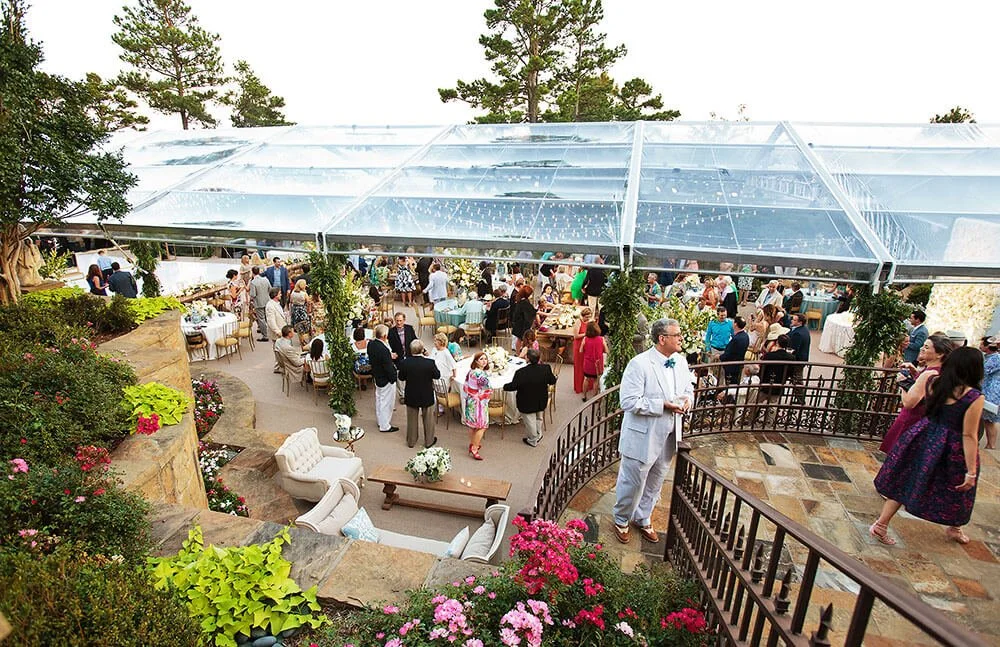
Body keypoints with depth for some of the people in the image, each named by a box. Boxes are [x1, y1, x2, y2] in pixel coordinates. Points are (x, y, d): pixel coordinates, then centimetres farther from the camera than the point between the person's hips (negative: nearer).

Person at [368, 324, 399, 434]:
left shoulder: (371, 344, -6)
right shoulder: (383, 350, -33)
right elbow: (388, 367, -26)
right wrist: (393, 378, -11)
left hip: (377, 376, 9)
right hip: (386, 380, -9)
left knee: (379, 399, 25)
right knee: (386, 402, 7)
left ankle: (379, 420, 43)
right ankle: (385, 426, 21)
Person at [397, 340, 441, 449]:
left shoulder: (404, 362, -19)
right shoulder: (430, 362, -25)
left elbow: (401, 378, -5)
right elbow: (437, 375, -9)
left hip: (411, 396, 2)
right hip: (427, 396, -2)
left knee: (412, 419, 22)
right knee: (428, 419, 19)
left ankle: (411, 441, 37)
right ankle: (429, 441, 33)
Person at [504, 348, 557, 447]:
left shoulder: (521, 372, -31)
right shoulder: (546, 368, -18)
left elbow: (513, 386, -22)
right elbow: (552, 381, -4)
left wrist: (505, 386, -2)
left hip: (527, 404, -4)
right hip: (541, 402, 5)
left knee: (530, 422, 18)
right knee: (538, 419, 29)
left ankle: (532, 441, 37)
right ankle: (538, 436, 49)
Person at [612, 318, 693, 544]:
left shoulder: (681, 361, 3)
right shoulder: (639, 364, -21)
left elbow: (688, 390, 16)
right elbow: (629, 401, -24)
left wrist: (687, 399, -8)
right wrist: (663, 405, -26)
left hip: (669, 436, 7)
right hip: (643, 437, -7)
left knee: (654, 483, 22)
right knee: (632, 482, 10)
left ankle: (642, 519, 45)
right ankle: (621, 521, 35)